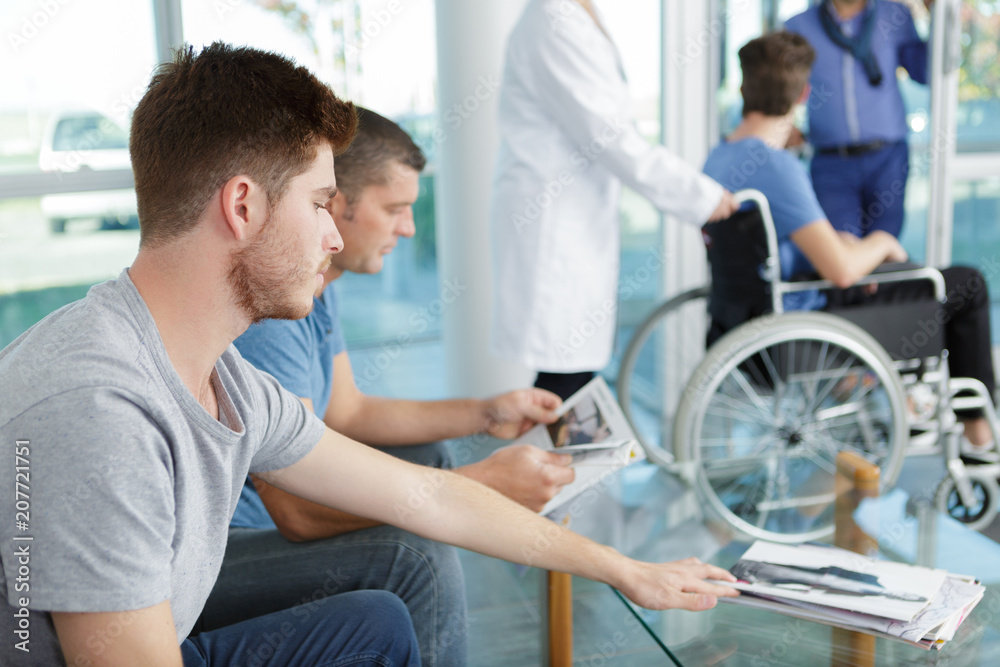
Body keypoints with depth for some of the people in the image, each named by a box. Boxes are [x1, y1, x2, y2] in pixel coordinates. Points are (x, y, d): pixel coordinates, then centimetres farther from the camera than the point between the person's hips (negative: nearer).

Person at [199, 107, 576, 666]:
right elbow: (299, 510, -30)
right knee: (416, 558, -29)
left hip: (258, 511, 10)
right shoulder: (263, 305, -27)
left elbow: (345, 412, 15)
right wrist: (481, 485, -30)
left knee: (425, 456, 18)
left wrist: (485, 414, 10)